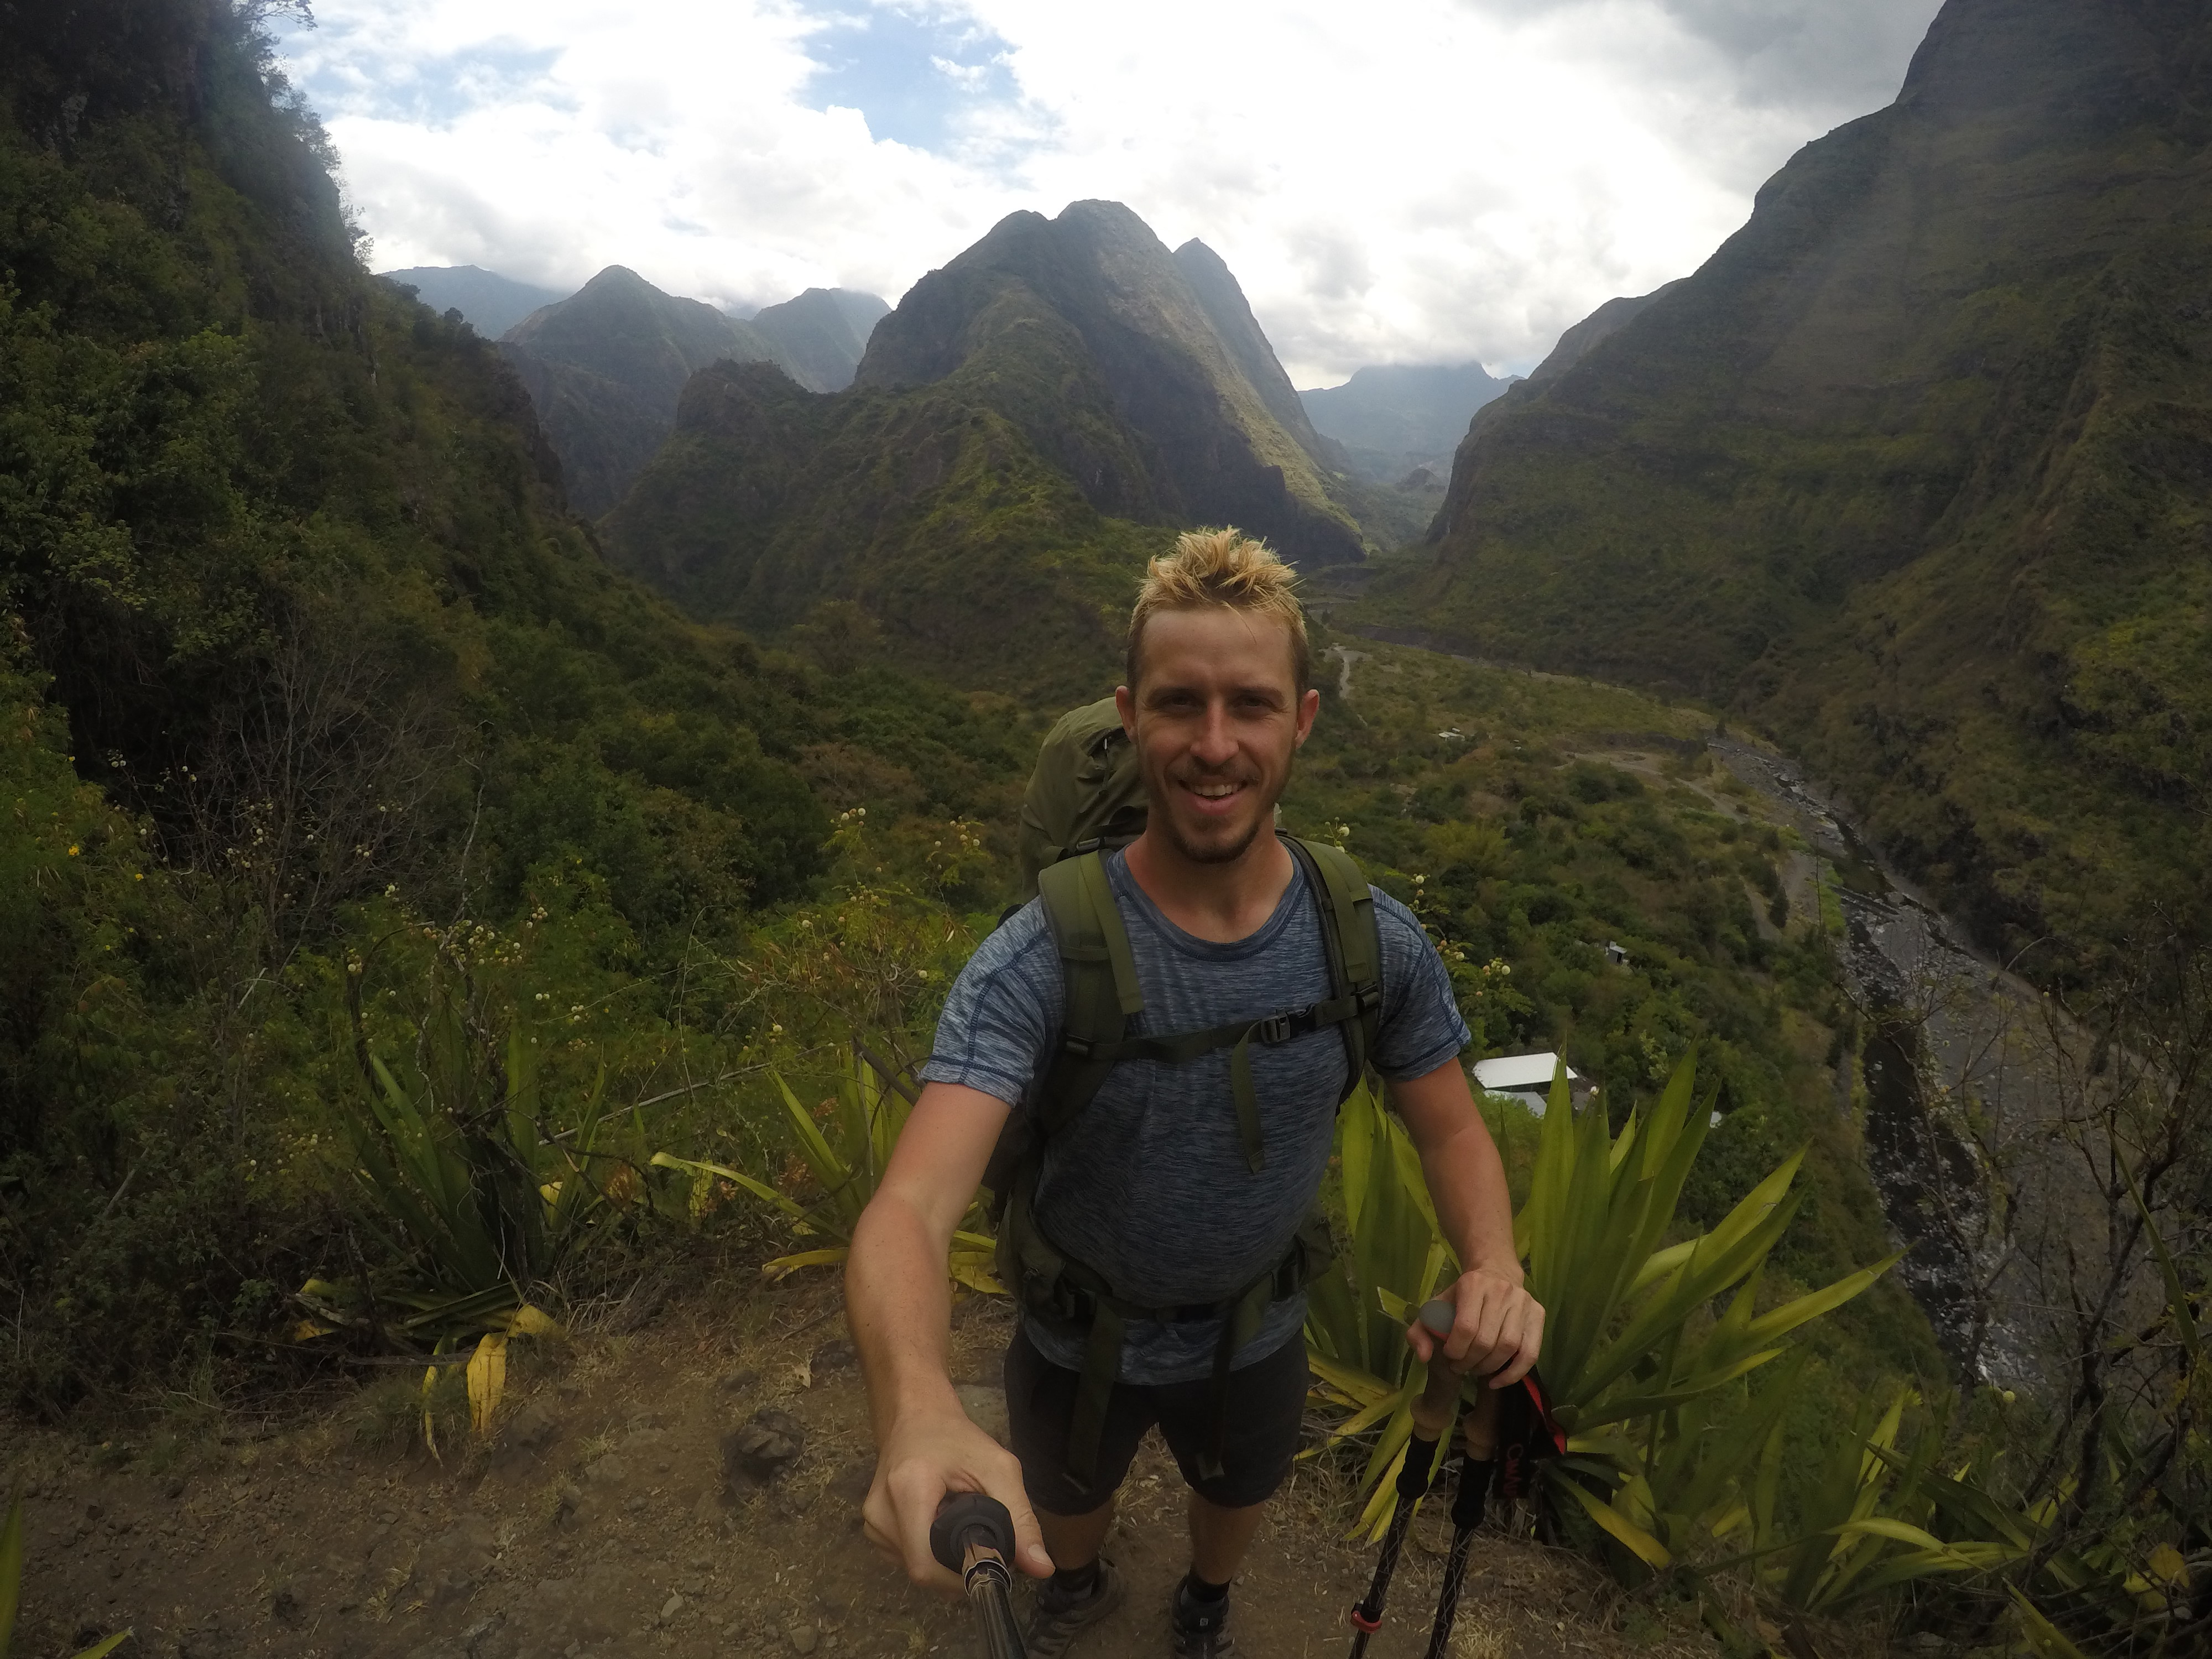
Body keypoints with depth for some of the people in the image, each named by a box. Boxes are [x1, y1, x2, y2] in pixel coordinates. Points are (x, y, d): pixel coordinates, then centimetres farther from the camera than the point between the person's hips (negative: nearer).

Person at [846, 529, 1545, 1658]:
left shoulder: (1374, 945, -22)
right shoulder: (1036, 963, -33)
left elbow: (1449, 1127, -7)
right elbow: (912, 1206, -42)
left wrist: (1494, 1268, -28)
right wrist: (919, 1412, -62)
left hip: (1254, 1339, 2)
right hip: (1079, 1343, -2)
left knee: (1233, 1505, 33)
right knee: (1063, 1517, 30)